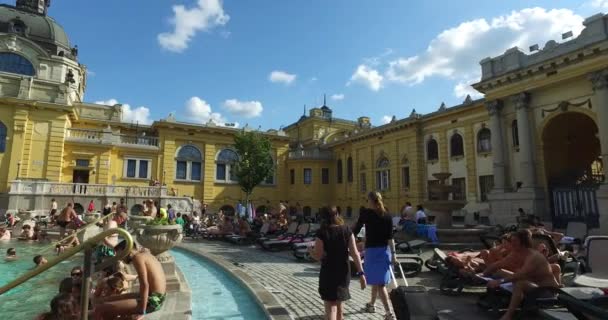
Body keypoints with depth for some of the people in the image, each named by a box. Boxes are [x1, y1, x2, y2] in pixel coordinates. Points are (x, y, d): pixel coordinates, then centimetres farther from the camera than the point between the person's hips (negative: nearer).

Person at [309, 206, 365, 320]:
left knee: (330, 306, 2)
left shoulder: (322, 233, -13)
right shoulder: (347, 231, -2)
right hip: (344, 272, 4)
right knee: (338, 302, 24)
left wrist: (310, 250, 7)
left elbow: (318, 255, -13)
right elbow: (355, 253, -5)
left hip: (328, 273, -4)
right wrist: (361, 272, -3)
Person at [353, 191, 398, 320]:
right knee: (377, 279, 21)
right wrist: (393, 253, 1)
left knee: (379, 283, -1)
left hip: (372, 250, -5)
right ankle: (371, 304, 39)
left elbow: (356, 230, -5)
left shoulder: (365, 213, -9)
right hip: (385, 250, 6)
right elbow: (390, 236, -1)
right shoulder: (387, 215, 3)